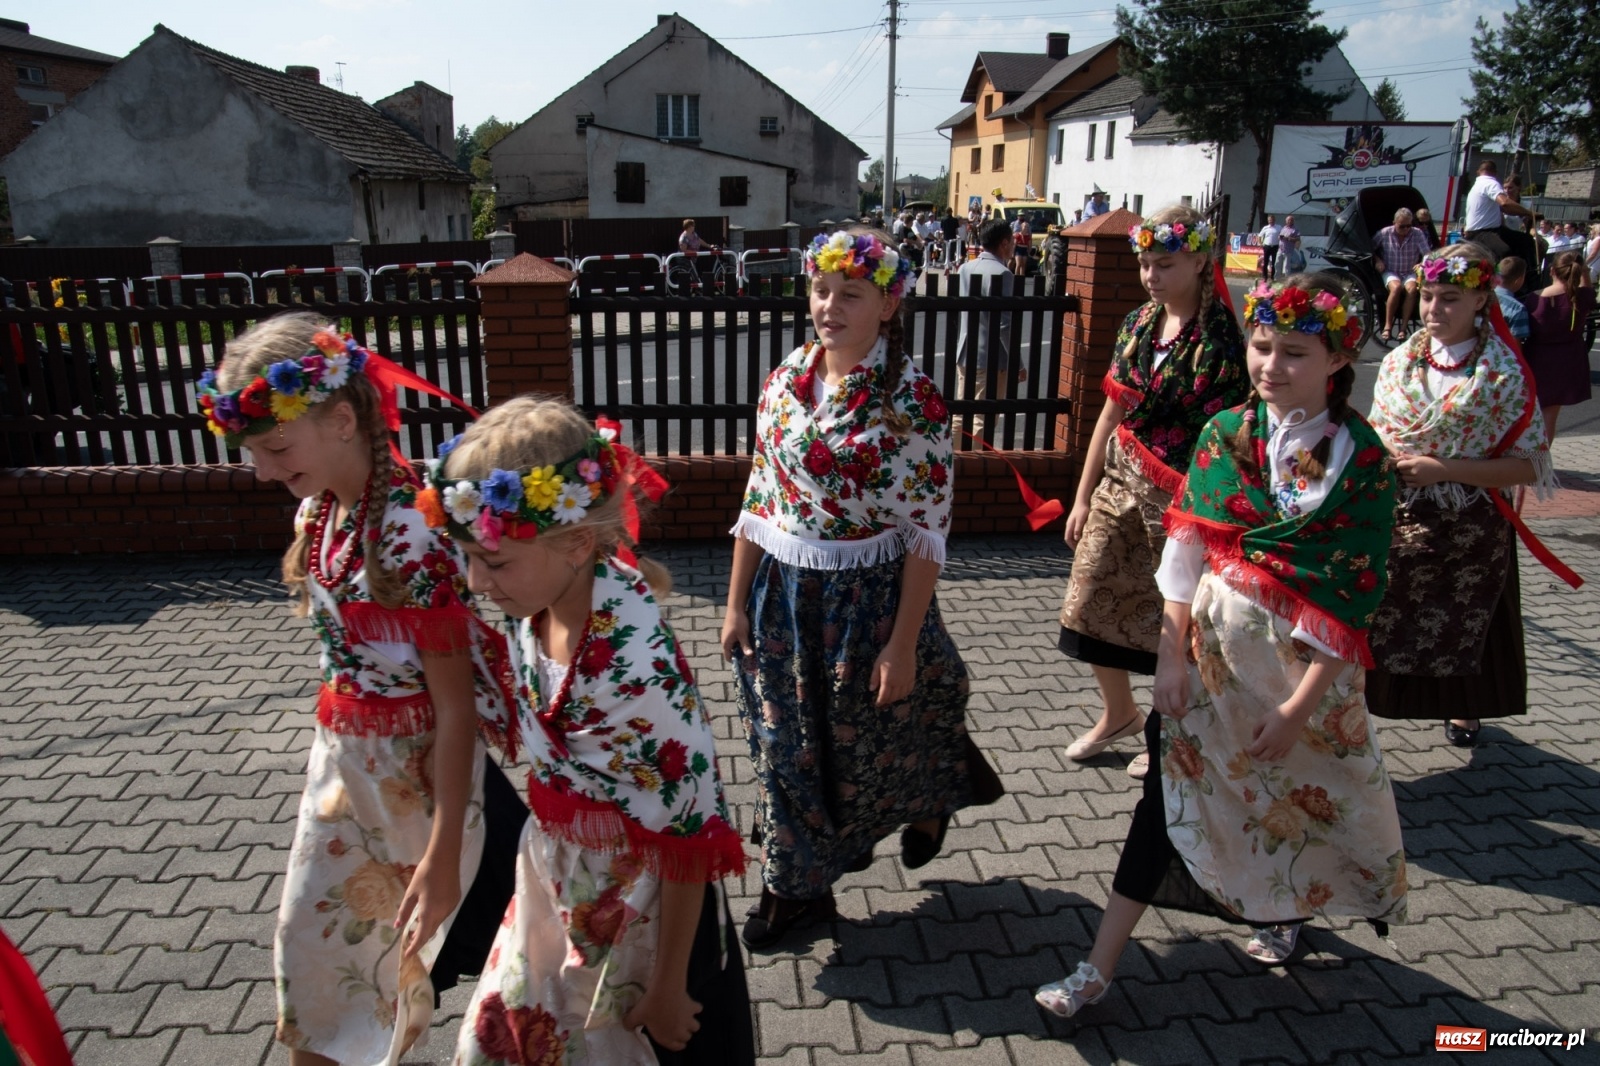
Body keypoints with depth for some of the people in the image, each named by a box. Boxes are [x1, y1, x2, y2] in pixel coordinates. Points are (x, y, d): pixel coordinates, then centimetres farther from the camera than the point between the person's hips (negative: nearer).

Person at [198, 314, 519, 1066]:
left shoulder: (411, 532, -26)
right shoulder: (318, 512, -1)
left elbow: (456, 704, -23)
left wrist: (443, 850, -21)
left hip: (419, 762, -7)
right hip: (341, 752, 8)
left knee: (415, 941, 15)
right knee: (309, 937, 19)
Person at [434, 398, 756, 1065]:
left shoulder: (640, 674, -36)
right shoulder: (535, 604, -14)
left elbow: (690, 837, -25)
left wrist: (668, 986, -13)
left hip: (635, 906, -7)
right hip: (555, 884, 7)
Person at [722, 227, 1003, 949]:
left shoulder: (912, 400, -14)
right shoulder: (785, 381, 1)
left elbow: (927, 535, -14)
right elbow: (758, 499, 5)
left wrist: (903, 645, -15)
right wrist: (737, 602, 5)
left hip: (867, 598, -4)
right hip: (781, 595, 5)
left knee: (872, 740, 13)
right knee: (786, 746, 13)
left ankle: (927, 805, 49)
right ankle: (797, 887, 34)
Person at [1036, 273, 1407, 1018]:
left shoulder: (1361, 459, -12)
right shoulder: (1224, 434, -3)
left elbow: (1354, 598, -12)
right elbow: (1186, 551, -1)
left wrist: (1301, 706, -14)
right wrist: (1172, 656, -6)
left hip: (1302, 663, -2)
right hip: (1212, 647, 2)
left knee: (1299, 795, 17)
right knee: (1171, 790, 4)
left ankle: (1288, 907, 52)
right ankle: (1100, 967, 11)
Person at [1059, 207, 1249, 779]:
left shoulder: (1220, 338, -13)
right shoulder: (1137, 324, 6)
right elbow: (1112, 413, 10)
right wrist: (1083, 496, 10)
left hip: (1182, 495, -6)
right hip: (1120, 484, 6)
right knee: (1089, 603, 10)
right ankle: (1119, 713, 33)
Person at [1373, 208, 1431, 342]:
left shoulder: (1418, 234, -2)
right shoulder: (1385, 233, -3)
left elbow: (1428, 255, -5)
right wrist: (1377, 260, -7)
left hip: (1410, 273, 1)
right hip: (1390, 272, -1)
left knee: (1412, 289, -33)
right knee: (1396, 287, -36)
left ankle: (1403, 328, -31)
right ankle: (1387, 326, -30)